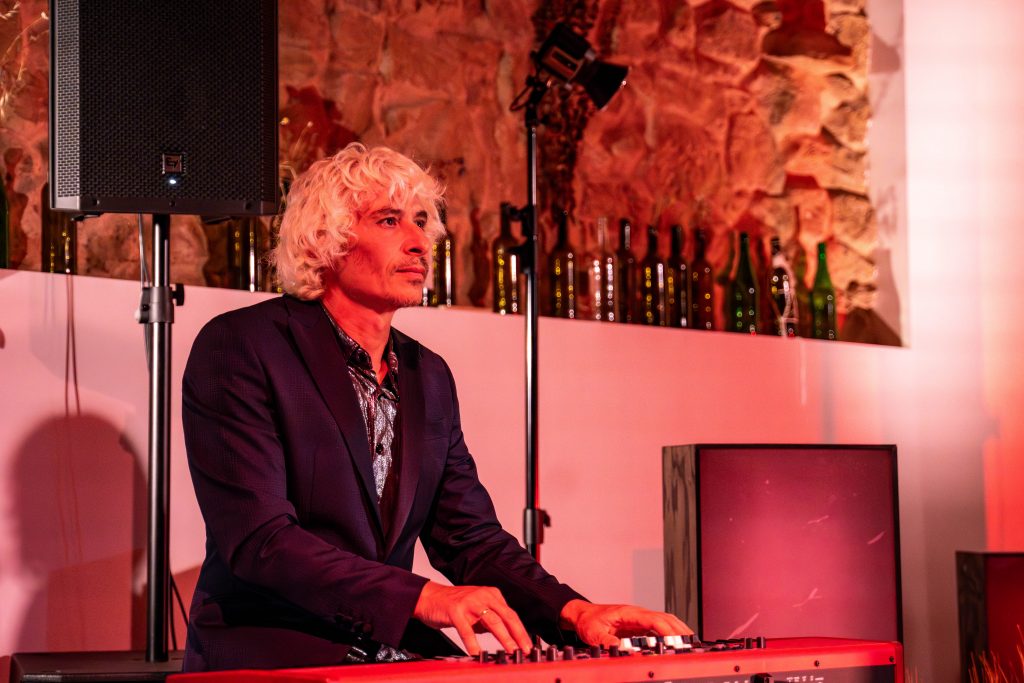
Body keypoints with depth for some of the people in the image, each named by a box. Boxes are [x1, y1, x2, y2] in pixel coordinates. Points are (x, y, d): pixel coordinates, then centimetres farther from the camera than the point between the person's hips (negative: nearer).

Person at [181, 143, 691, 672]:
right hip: (264, 657, -6)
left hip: (396, 650, 6)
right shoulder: (237, 349, -8)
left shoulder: (428, 376, 14)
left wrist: (574, 611, -6)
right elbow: (257, 537, -18)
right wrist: (422, 597, -28)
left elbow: (470, 538, 13)